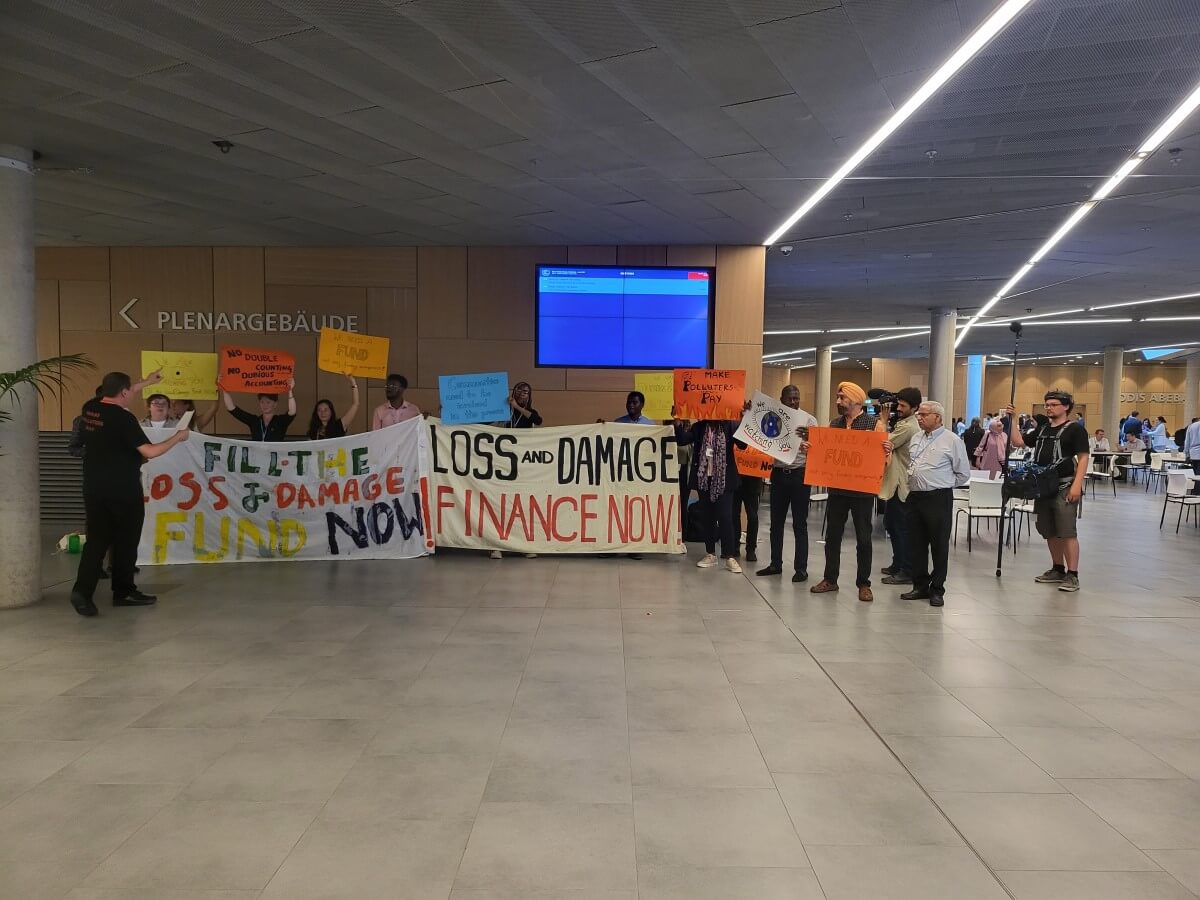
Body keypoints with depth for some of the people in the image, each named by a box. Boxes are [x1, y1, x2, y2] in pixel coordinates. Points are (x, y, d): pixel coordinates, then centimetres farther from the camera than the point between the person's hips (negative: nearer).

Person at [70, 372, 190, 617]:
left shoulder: (89, 408, 3)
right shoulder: (124, 418, -18)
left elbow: (117, 397, 25)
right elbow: (150, 452, -22)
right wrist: (178, 437, -9)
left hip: (94, 488, 6)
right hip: (123, 490, -6)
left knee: (97, 539, 8)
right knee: (125, 541, 8)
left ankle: (82, 590, -7)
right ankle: (123, 591, 18)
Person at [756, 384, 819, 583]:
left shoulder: (809, 420, 0)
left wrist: (808, 437, -29)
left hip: (800, 474, -3)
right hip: (779, 474, 3)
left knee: (799, 523, 1)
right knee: (776, 521, 11)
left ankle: (801, 568, 7)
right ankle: (776, 564, 22)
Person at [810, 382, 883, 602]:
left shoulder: (873, 423, -4)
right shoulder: (834, 424, 9)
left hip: (863, 489, -4)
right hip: (837, 487, 4)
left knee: (863, 538, 4)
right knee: (832, 535, 9)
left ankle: (864, 584, 14)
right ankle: (830, 579, 20)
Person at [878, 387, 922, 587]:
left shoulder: (907, 427, -18)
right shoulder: (905, 423, 15)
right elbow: (891, 446, 20)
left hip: (900, 485, -11)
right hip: (894, 483, 11)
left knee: (901, 529, -6)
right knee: (892, 524, 17)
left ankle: (906, 572, -1)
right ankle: (898, 564, 26)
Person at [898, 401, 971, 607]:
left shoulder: (952, 441, -4)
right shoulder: (916, 439, 12)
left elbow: (963, 474, 0)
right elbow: (909, 464, 22)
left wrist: (942, 485, 1)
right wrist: (913, 483, 5)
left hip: (939, 499, -6)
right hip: (914, 497, 6)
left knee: (939, 545, 1)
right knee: (916, 544, 9)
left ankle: (937, 590, 10)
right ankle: (920, 586, 20)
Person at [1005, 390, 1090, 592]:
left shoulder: (1075, 429, -4)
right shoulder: (1042, 429, 16)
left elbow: (1083, 458, -9)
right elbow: (1018, 441, 15)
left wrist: (1077, 485, -19)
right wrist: (1011, 420, 5)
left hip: (1064, 488, -7)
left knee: (1067, 532, -8)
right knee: (1049, 532, 12)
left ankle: (1072, 575, -5)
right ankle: (1058, 569, 24)